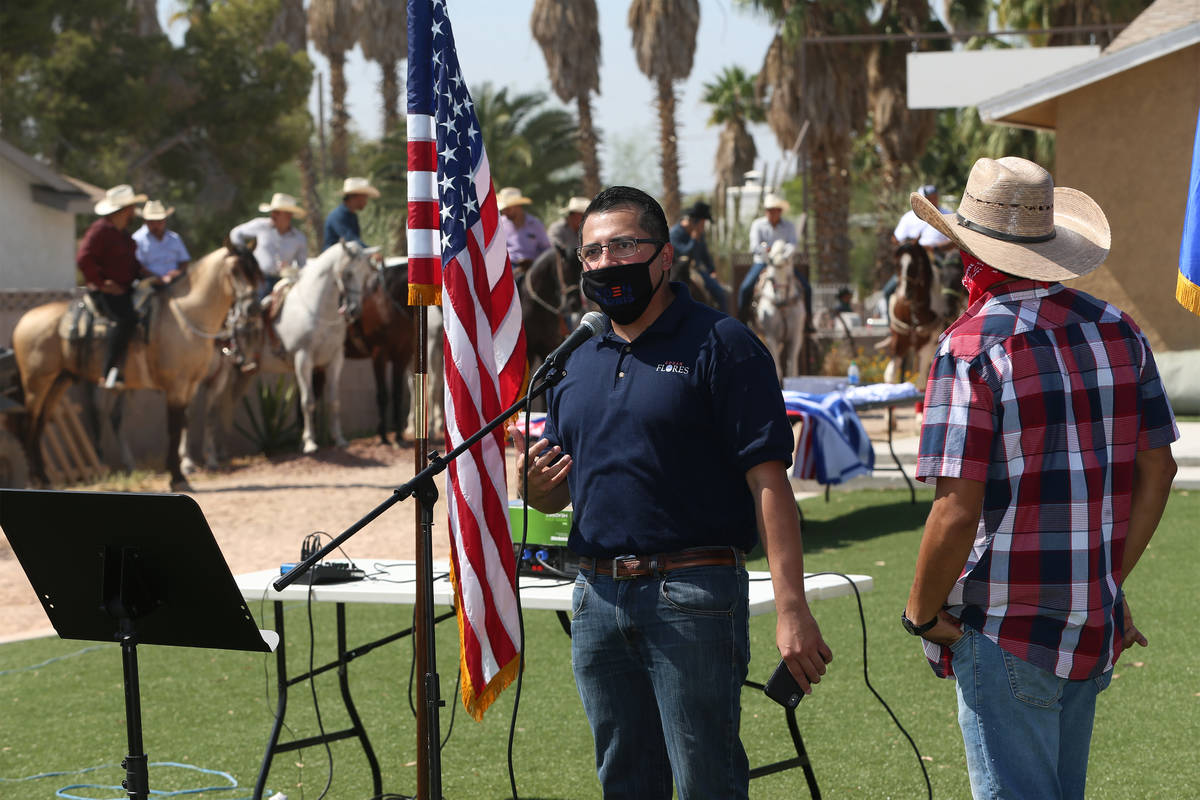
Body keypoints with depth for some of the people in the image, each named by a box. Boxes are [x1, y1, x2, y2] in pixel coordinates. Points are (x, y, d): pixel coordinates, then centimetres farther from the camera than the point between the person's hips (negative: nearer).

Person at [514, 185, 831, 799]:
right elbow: (555, 494, 22)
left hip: (692, 596, -6)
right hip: (597, 601, 6)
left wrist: (792, 610, -20)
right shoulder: (577, 363, 15)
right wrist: (534, 487, -4)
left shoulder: (721, 345, -4)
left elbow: (768, 481, -11)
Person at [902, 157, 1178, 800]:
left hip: (1006, 633, -6)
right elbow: (1157, 469, 9)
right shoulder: (1116, 331, 5)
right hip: (1094, 627, 7)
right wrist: (1110, 581, 16)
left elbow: (958, 511, -20)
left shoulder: (972, 348, -15)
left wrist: (921, 614, -6)